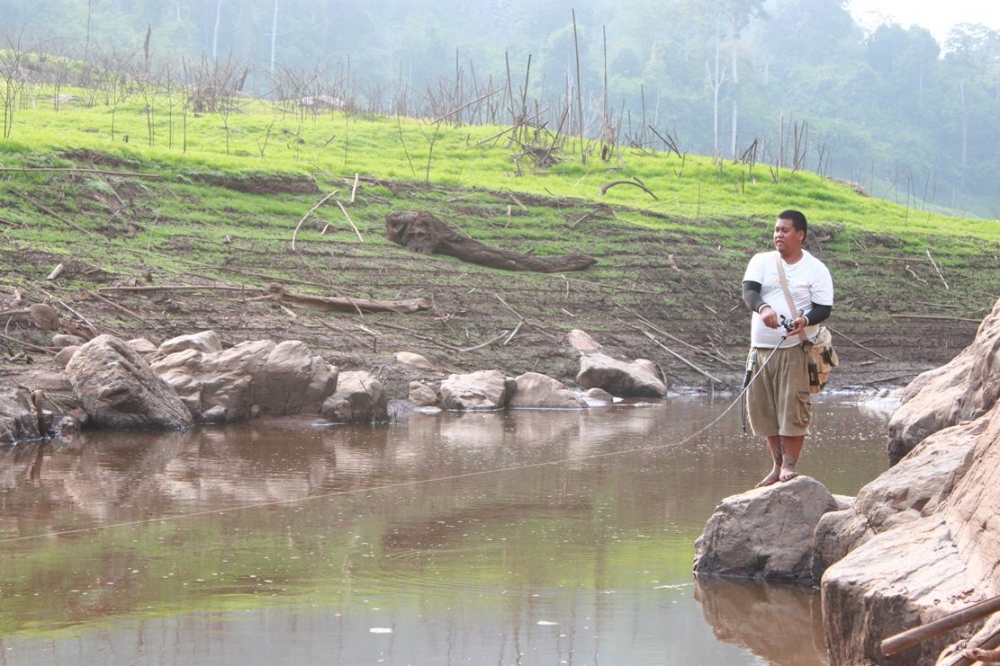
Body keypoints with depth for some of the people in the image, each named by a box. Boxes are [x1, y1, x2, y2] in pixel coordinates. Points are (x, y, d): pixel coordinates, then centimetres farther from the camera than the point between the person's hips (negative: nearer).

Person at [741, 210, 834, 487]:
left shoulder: (816, 269, 1)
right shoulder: (762, 261, 8)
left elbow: (824, 308, -4)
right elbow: (748, 291, -8)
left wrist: (805, 320, -26)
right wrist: (763, 308, -30)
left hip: (795, 350, -4)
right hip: (760, 348, 4)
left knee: (793, 408, -9)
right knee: (764, 410, 5)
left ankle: (790, 464, 0)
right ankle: (777, 466, 15)